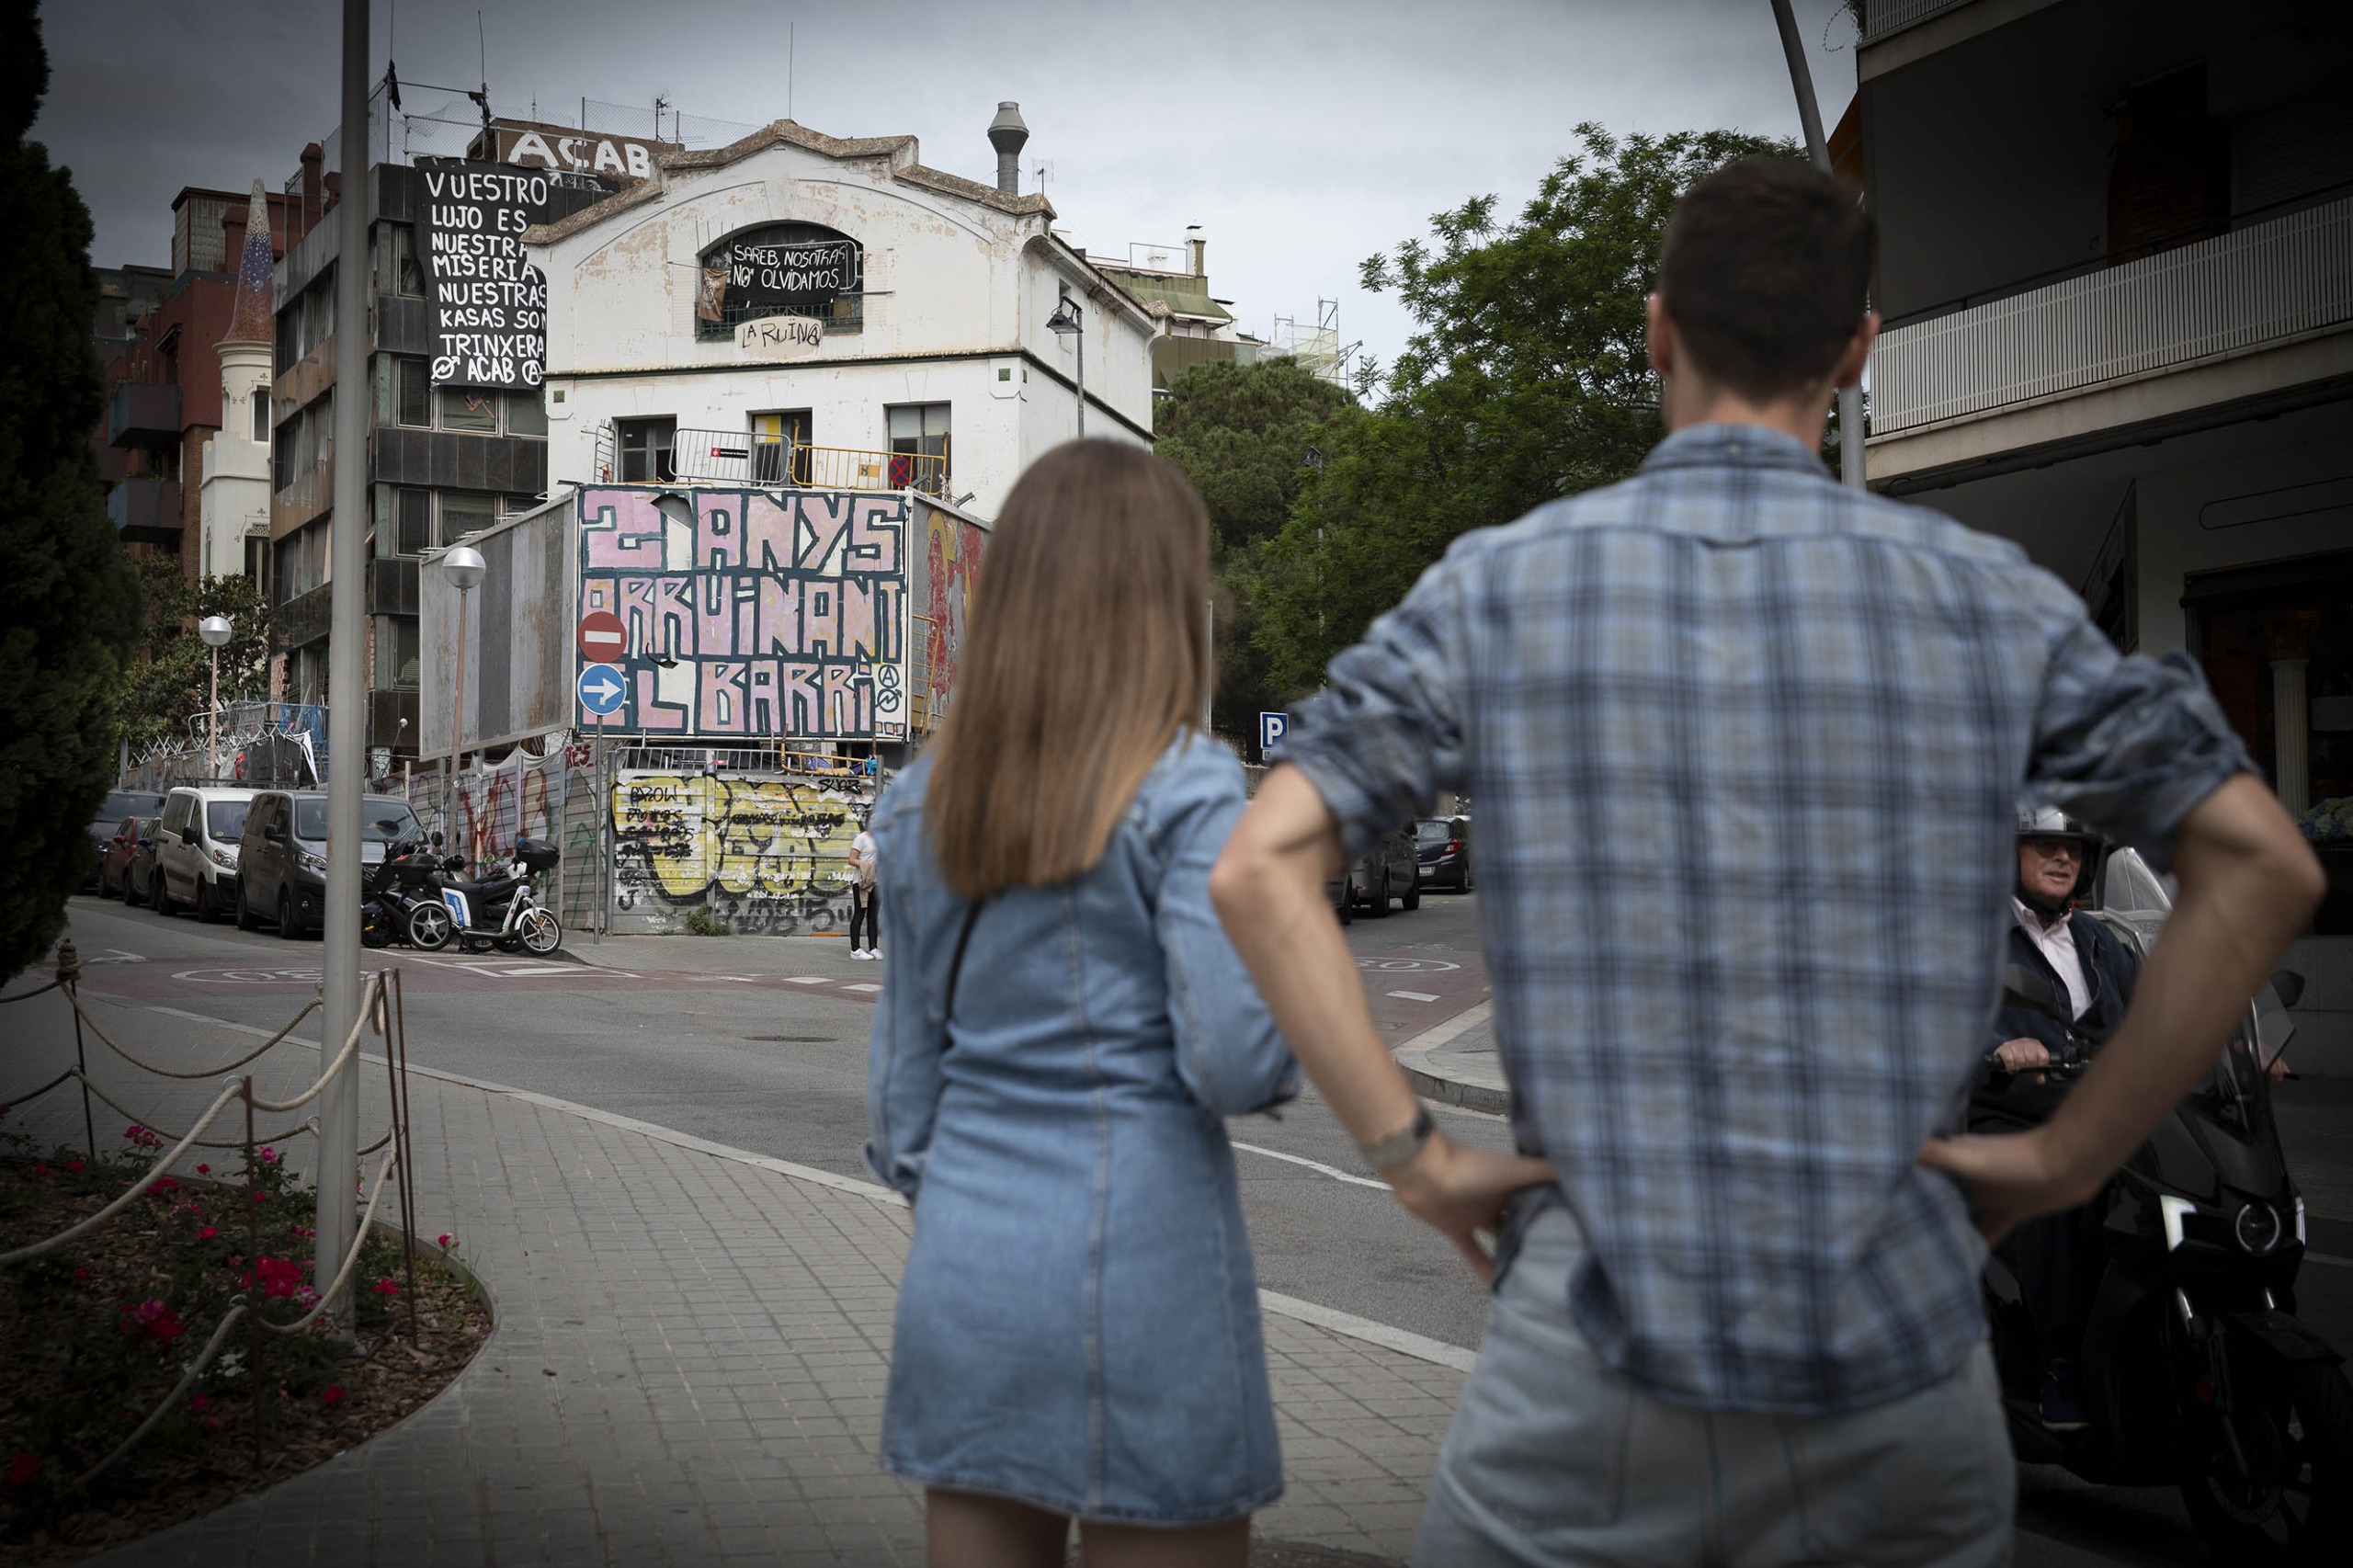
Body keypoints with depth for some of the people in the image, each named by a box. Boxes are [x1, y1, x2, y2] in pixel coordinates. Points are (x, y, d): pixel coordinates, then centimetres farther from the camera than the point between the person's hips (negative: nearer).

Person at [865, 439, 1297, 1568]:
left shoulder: (920, 804, 7)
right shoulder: (1185, 790, -10)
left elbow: (906, 1069, 12)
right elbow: (1232, 1062, -15)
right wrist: (1291, 1032, 5)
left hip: (964, 1268, 6)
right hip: (1141, 1262, -5)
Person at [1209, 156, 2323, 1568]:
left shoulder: (1504, 586, -1)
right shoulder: (1989, 598, 2)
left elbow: (1261, 868, -8)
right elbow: (2264, 863, 2)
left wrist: (1410, 1155, -4)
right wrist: (2071, 1155, 4)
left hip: (1598, 1349, -1)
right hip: (1901, 1346, 1)